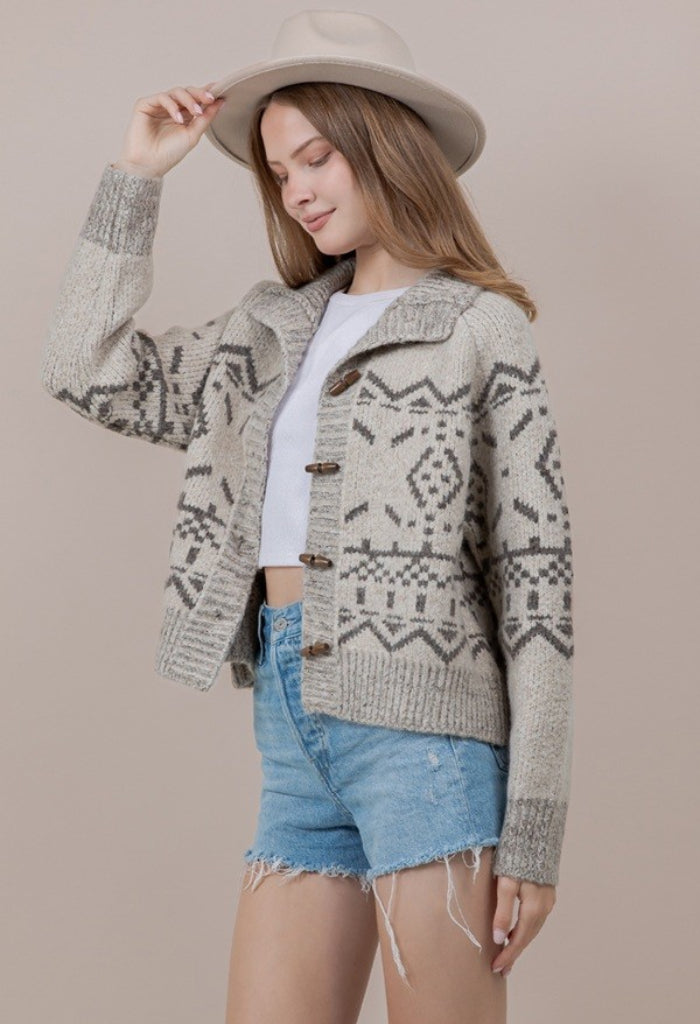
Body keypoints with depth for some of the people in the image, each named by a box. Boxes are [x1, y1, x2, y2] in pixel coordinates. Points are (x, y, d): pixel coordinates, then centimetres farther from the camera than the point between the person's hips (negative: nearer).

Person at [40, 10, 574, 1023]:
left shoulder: (484, 331, 2)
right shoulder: (273, 327, 18)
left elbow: (536, 582, -2)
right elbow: (91, 373, 17)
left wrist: (532, 824, -8)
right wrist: (134, 177, 15)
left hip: (420, 719, -5)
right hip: (293, 725, 5)